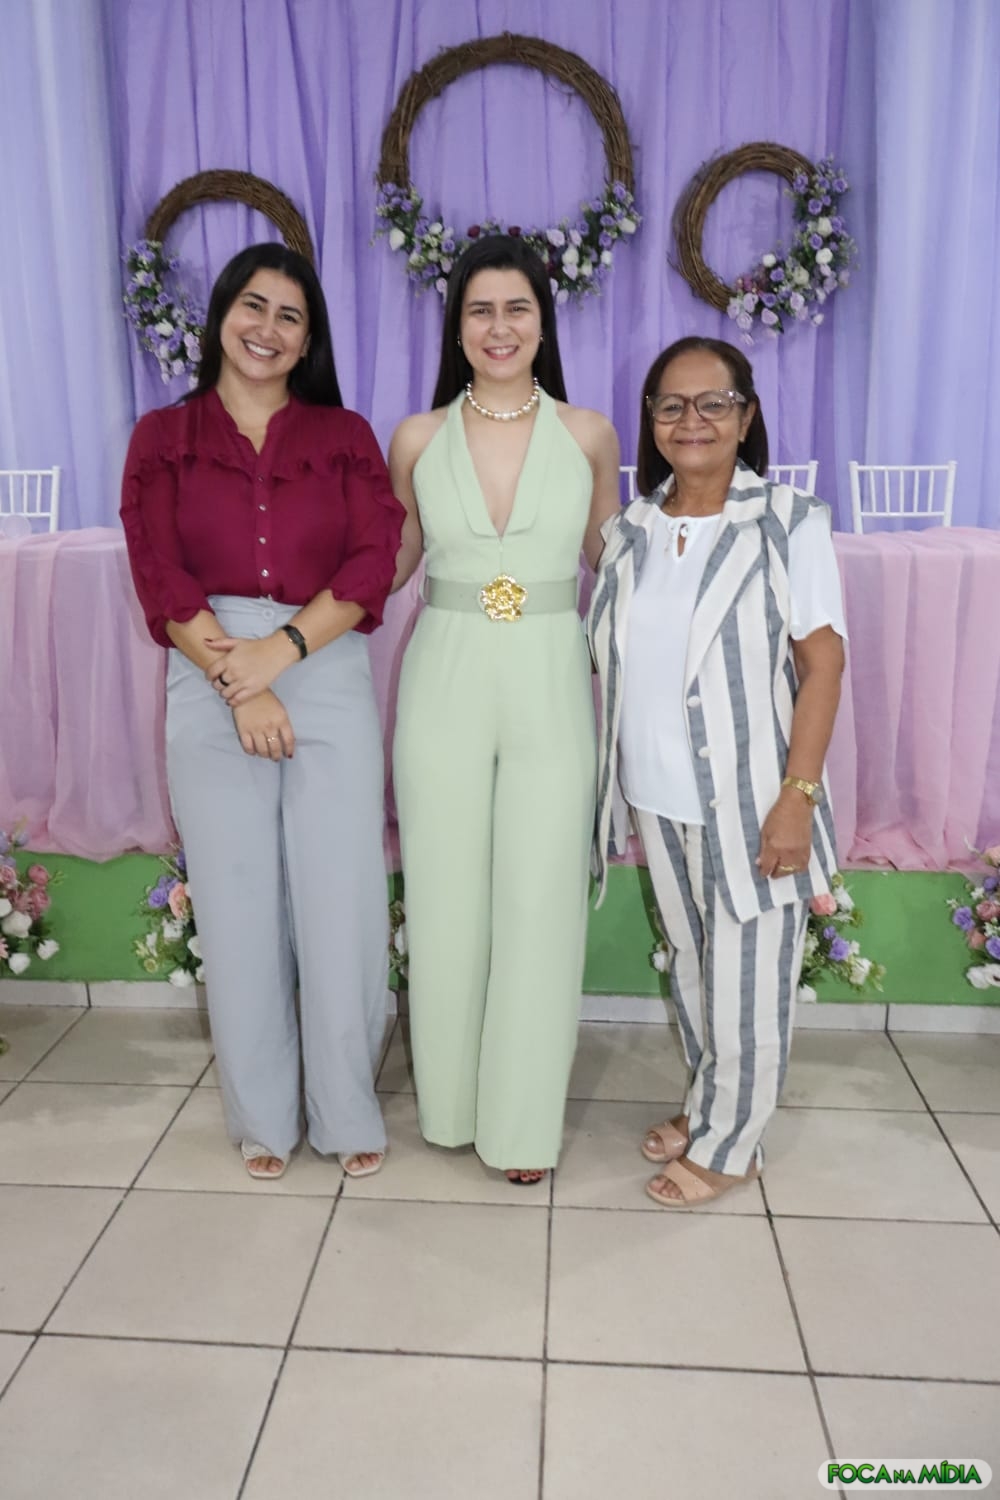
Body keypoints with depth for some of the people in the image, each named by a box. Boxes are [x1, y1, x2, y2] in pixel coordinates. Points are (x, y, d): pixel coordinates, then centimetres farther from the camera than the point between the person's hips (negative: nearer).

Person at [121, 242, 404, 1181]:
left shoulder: (344, 436, 10)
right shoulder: (162, 438, 9)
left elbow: (374, 561, -3)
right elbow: (161, 581, -1)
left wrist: (282, 649, -15)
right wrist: (239, 684, -12)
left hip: (330, 681, 0)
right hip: (209, 689, 1)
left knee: (340, 900, 0)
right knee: (237, 903, 6)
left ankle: (347, 1110, 19)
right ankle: (262, 1114, 23)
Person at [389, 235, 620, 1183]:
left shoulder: (588, 435, 2)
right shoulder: (418, 439, 3)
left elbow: (608, 563, 12)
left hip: (552, 687, 0)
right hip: (444, 685, 1)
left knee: (540, 902, 4)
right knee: (446, 898, 9)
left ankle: (524, 1117, 23)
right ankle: (450, 1099, 30)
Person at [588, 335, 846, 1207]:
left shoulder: (790, 523, -8)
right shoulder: (630, 532, 5)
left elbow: (823, 663, -10)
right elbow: (609, 662, 9)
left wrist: (797, 797, -16)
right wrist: (607, 778, 6)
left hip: (749, 799, -4)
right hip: (656, 797, 5)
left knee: (749, 983, 7)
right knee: (689, 964, 19)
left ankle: (728, 1145, 27)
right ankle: (706, 1108, 39)